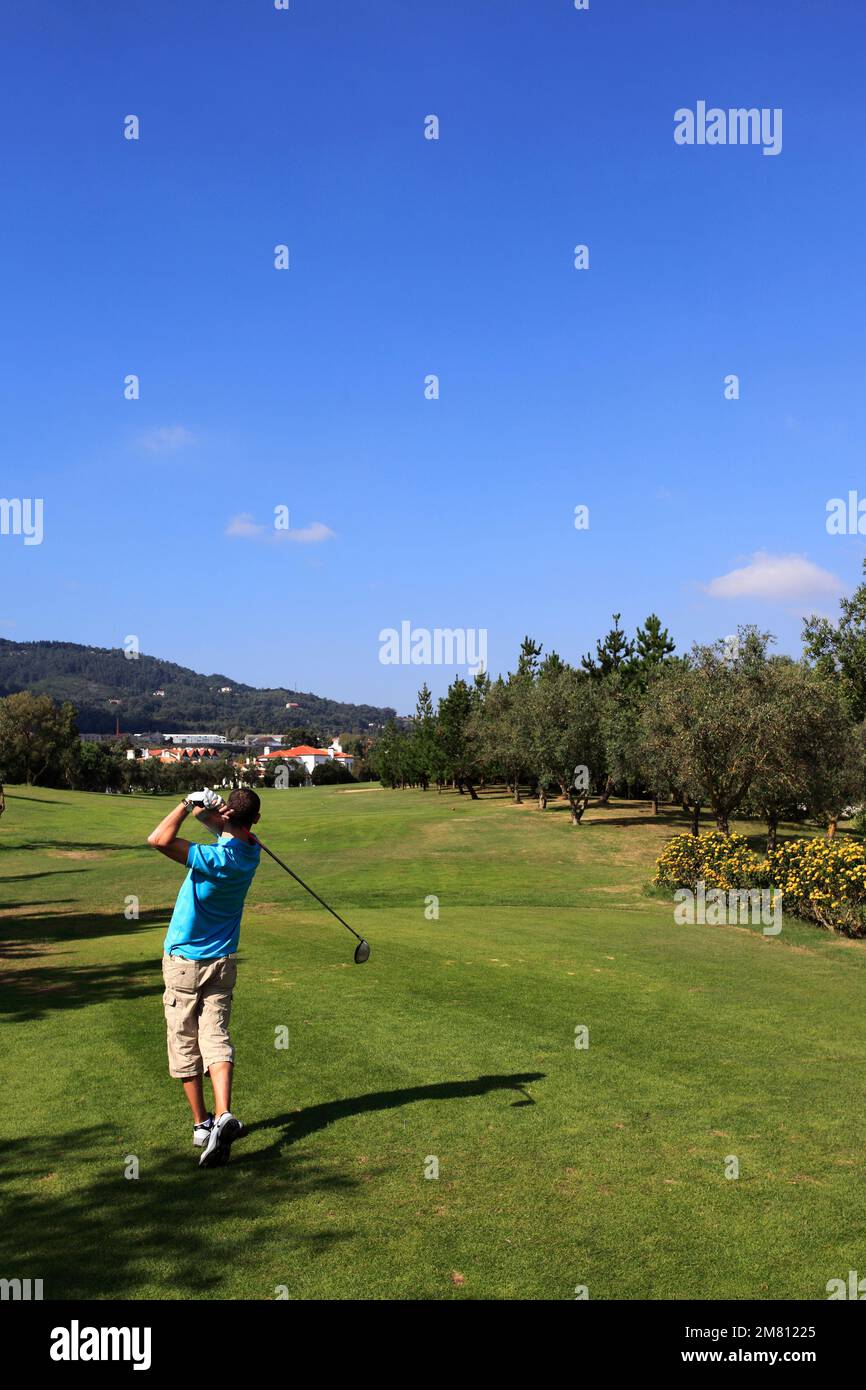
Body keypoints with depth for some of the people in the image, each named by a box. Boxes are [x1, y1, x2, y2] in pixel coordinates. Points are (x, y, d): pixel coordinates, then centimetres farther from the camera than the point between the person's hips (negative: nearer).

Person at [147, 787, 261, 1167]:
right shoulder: (251, 852, -4)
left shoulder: (217, 858, -26)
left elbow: (158, 839, -32)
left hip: (183, 961, -5)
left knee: (185, 1046, 9)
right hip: (222, 962, 5)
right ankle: (223, 1116, -18)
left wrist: (190, 804, -21)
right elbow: (227, 827, 13)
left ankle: (201, 1124, 17)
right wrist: (206, 809, -9)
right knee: (216, 1040, 1)